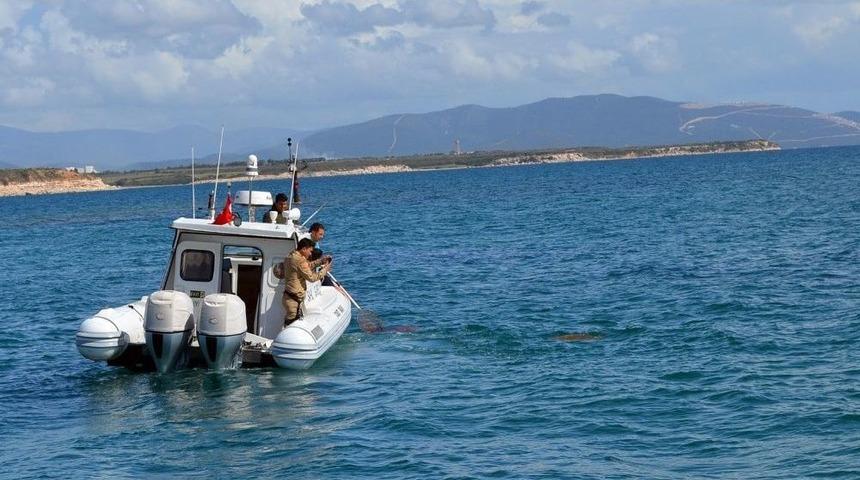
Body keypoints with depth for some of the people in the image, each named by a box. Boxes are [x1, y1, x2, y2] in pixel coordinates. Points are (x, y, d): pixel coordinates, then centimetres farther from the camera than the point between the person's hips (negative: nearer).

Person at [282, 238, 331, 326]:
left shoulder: (290, 257, 11)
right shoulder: (300, 260, -20)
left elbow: (307, 266, 25)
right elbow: (311, 277, -16)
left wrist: (321, 261, 17)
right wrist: (325, 270, -3)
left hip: (288, 296, 10)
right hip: (294, 300, -10)